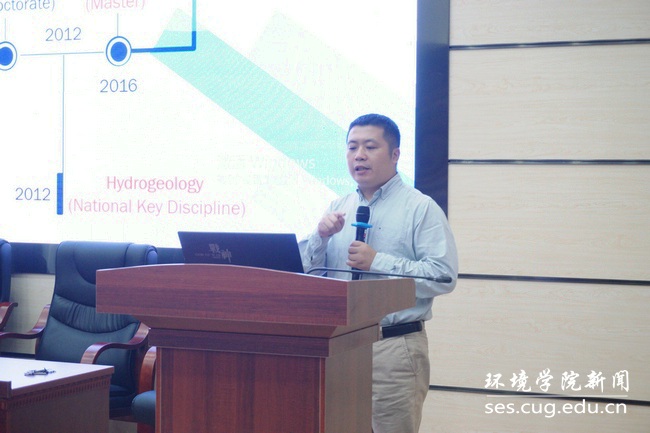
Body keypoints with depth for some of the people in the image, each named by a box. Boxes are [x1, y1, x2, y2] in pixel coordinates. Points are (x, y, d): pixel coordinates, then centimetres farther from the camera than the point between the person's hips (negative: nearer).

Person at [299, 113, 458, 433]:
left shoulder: (421, 208, -1)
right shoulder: (337, 209, 16)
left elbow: (443, 276, -13)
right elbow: (305, 273, 13)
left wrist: (378, 262, -16)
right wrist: (321, 237, -6)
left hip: (395, 347, -5)